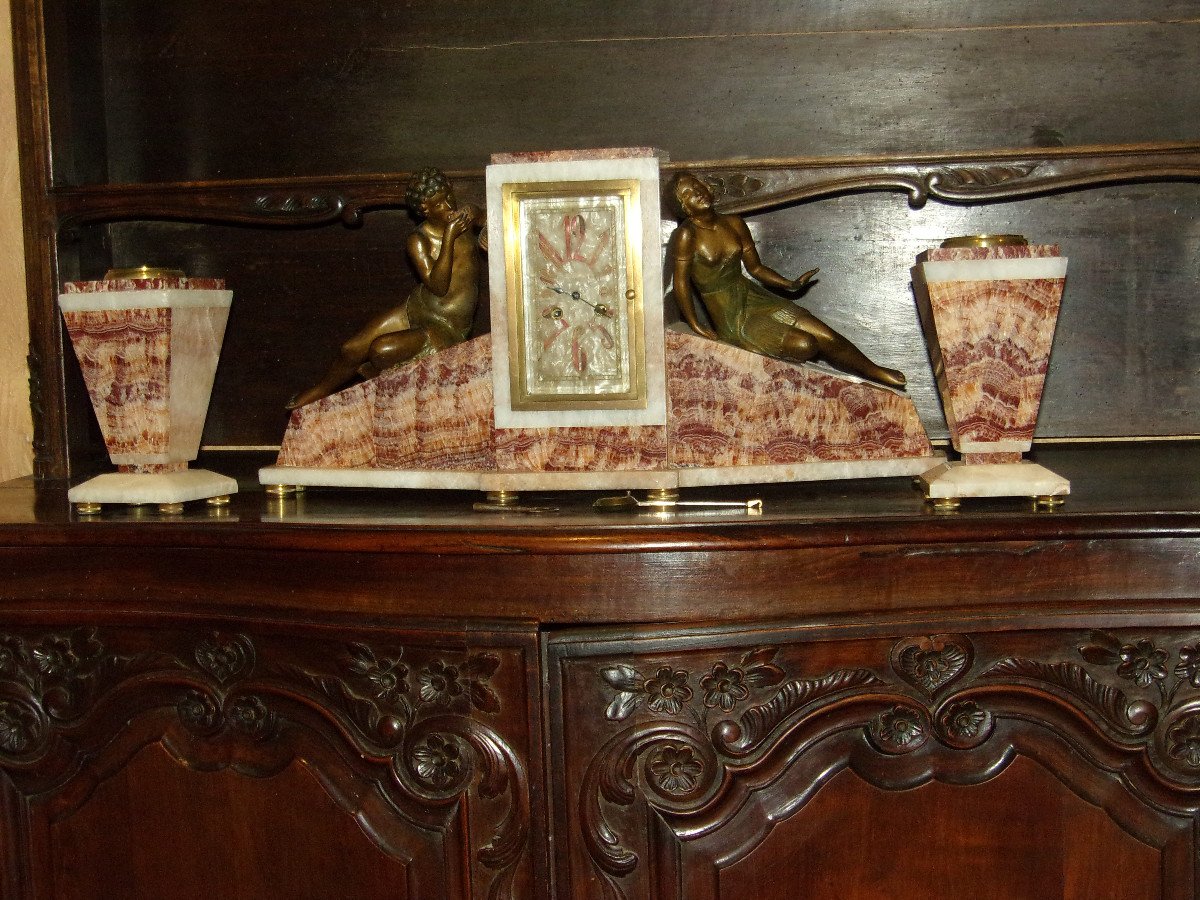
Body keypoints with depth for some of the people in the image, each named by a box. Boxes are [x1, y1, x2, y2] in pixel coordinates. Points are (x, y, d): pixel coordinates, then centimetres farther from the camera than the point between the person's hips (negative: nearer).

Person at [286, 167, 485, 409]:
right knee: (351, 349, -1)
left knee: (382, 349, -24)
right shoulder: (419, 241, -12)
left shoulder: (468, 215, -8)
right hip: (416, 310, 2)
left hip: (448, 328, -2)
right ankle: (320, 391, 30)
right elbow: (437, 286, -24)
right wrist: (449, 237, -30)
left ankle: (370, 373, 14)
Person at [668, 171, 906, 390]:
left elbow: (756, 267, 13)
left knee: (825, 335, -4)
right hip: (732, 320, -6)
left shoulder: (734, 224, 4)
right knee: (804, 345, -22)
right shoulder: (686, 235, -15)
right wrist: (695, 325, -16)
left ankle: (876, 372, 14)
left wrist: (791, 284, 5)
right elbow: (681, 283, -14)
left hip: (753, 297, 6)